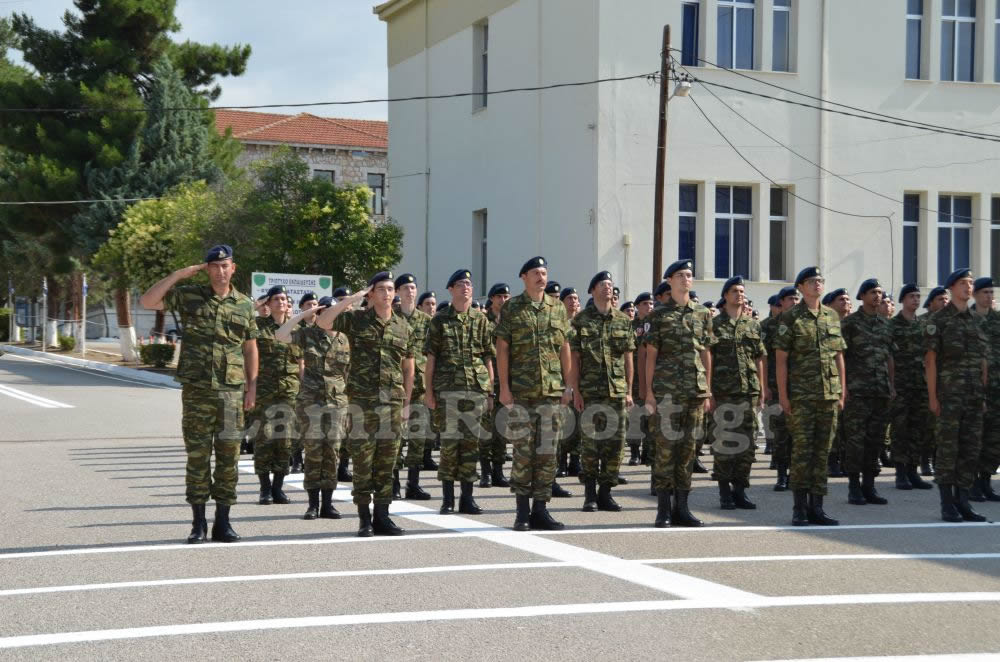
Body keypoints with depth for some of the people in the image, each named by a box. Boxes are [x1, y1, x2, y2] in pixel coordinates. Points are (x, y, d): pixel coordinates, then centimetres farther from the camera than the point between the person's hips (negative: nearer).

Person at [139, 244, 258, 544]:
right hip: (196, 390, -1)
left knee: (228, 457, 4)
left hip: (231, 391, 1)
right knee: (197, 456, 2)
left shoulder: (245, 304, 8)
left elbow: (250, 348, 13)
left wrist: (252, 387, 7)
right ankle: (198, 523, 9)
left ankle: (222, 522, 12)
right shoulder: (189, 296, 4)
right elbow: (147, 301, -5)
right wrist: (178, 275, -8)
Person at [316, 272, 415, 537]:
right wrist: (352, 299, -11)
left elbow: (408, 366, 16)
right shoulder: (356, 320, 2)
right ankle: (364, 519, 6)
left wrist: (407, 402, 11)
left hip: (393, 401, 3)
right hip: (362, 400, -3)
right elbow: (322, 321, -12)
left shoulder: (403, 326, 11)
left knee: (387, 461, 6)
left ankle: (382, 516, 14)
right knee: (362, 460, -1)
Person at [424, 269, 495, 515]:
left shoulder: (481, 321, 10)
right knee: (449, 441, -3)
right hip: (447, 389, -2)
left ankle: (467, 497, 10)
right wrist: (429, 391, -1)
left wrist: (491, 389, 5)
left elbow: (489, 358, 11)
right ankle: (448, 498, 4)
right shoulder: (440, 321, 5)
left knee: (471, 441, 3)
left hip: (477, 389, 2)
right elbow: (430, 358, 4)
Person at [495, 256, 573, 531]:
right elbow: (502, 350, -1)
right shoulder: (512, 308, 1)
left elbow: (565, 349, 12)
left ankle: (540, 510, 10)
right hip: (520, 392, -3)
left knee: (547, 452, 3)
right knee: (523, 452, -1)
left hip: (552, 391, 3)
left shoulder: (557, 308, 10)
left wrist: (568, 384, 6)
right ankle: (522, 511, 7)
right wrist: (504, 387, -7)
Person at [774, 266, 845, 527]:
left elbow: (839, 356, 15)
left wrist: (842, 392, 10)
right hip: (801, 396, -4)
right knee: (802, 451, -4)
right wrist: (782, 395, -10)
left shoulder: (832, 317, 13)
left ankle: (817, 507, 11)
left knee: (822, 451, 6)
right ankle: (799, 508, 3)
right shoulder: (790, 318, -2)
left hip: (829, 395, 5)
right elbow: (781, 358, -4)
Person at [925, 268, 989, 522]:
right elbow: (930, 359, -7)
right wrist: (932, 396, -12)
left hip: (974, 394, 6)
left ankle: (962, 502, 11)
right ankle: (947, 505, 1)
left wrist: (984, 395, 11)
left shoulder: (976, 321, 15)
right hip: (949, 393, -6)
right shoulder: (938, 320, -3)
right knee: (948, 448, -4)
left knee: (971, 449, 5)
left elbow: (983, 361, 16)